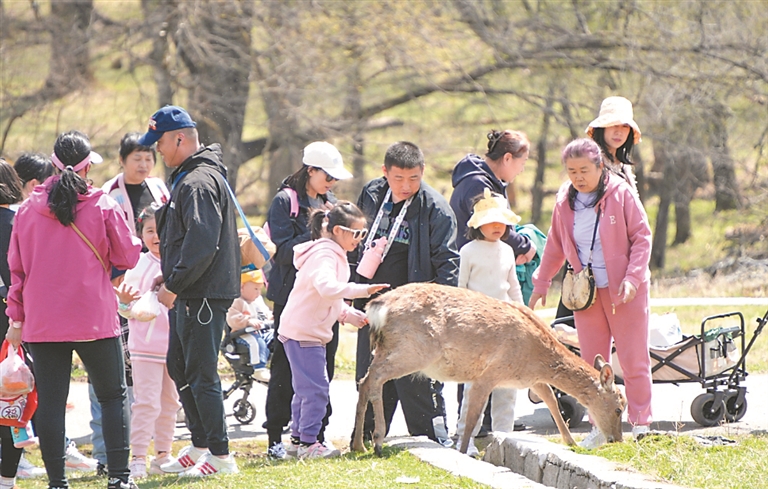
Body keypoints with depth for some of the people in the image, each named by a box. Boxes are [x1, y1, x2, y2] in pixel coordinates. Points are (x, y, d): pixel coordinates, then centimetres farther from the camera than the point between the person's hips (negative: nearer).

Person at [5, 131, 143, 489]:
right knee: (112, 396, 10)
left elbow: (16, 267, 8)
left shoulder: (28, 209, 3)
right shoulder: (103, 207, -5)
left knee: (50, 402, 3)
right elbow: (129, 257, 2)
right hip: (95, 319, -2)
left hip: (42, 322, 2)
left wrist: (16, 317, 14)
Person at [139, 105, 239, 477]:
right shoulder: (188, 178, 17)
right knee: (180, 367, 17)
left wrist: (174, 285, -19)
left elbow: (202, 242, -25)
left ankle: (220, 456, -3)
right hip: (191, 294, 11)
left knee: (201, 373, -7)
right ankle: (200, 446, 25)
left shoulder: (198, 182, -17)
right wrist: (169, 275, 15)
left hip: (204, 295, -11)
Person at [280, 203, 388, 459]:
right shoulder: (324, 256, -18)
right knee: (316, 389, -9)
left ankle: (298, 437, 26)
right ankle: (307, 442, -6)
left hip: (308, 331, 11)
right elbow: (327, 287, -38)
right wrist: (362, 290, -43)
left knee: (305, 388, 18)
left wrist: (349, 314, 9)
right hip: (303, 332, -11)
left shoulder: (332, 254, 16)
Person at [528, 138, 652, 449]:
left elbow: (642, 237, -5)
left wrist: (633, 277, -15)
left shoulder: (621, 193, -8)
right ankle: (600, 427, 12)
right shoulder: (565, 201, 5)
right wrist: (541, 283, 17)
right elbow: (555, 246, 17)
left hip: (624, 292, -4)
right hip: (586, 292, 4)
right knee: (592, 364, 5)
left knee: (634, 360, 0)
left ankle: (641, 425, 7)